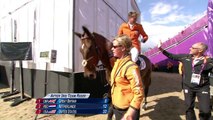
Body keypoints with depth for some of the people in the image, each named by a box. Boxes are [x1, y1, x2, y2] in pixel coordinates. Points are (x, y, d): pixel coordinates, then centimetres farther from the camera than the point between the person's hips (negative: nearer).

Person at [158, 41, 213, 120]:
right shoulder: (185, 57, 0)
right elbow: (172, 56, 6)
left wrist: (205, 63, -33)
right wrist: (161, 49, 4)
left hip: (203, 88, -2)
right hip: (188, 87, 3)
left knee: (205, 110, -1)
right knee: (189, 107, 13)